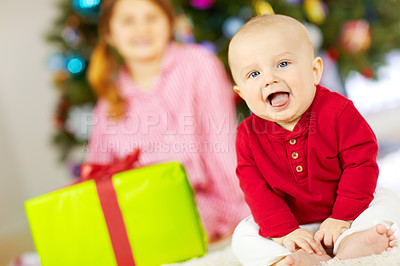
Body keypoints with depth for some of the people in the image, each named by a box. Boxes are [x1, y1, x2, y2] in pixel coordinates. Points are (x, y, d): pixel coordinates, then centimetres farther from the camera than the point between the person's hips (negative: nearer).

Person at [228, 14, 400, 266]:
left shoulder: (338, 111, -18)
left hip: (340, 216, -1)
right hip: (292, 224, 2)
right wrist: (284, 231, -23)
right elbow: (255, 189, -12)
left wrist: (341, 219, -22)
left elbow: (361, 163, -18)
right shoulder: (249, 135, -10)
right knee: (243, 238, -16)